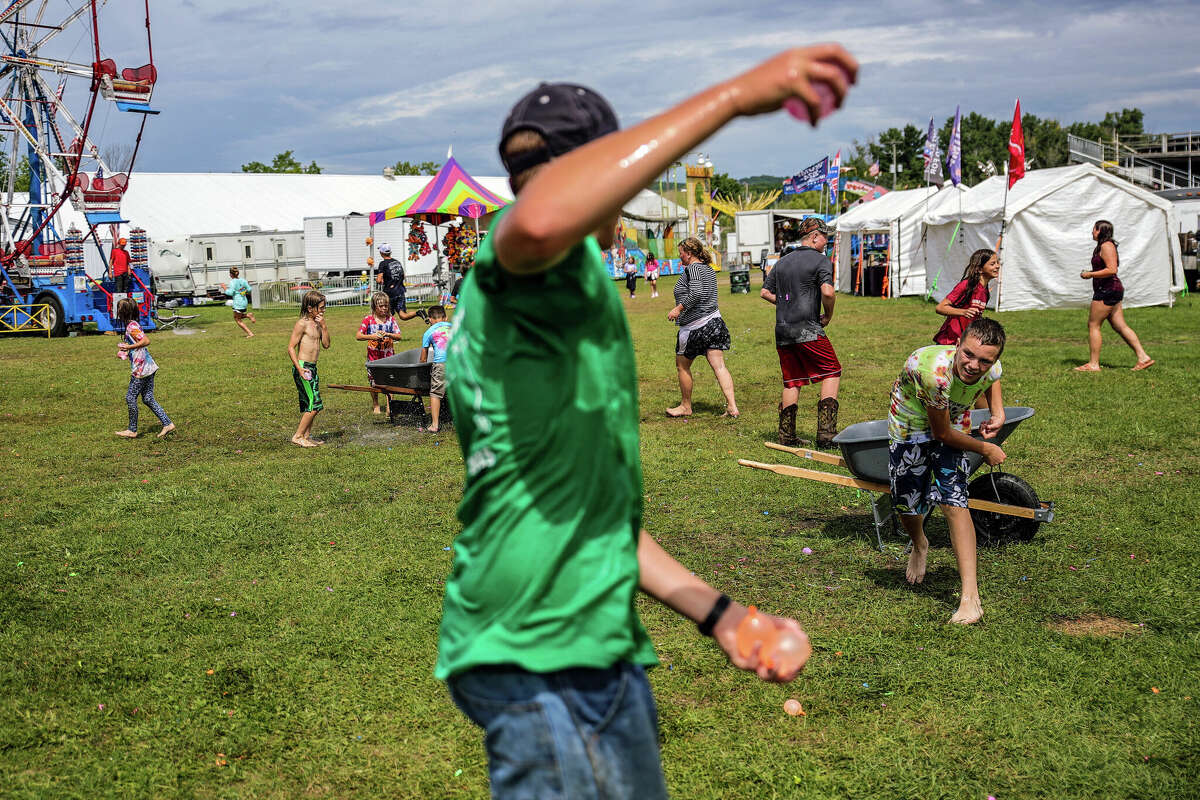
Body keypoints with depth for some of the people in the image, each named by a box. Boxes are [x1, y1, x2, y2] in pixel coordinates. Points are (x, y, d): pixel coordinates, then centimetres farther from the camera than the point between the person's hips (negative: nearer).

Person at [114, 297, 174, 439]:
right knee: (148, 398, 10)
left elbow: (146, 341, -23)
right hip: (148, 367, 10)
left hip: (141, 368, -10)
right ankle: (167, 423, 8)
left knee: (130, 397, -1)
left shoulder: (132, 326, -14)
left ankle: (132, 430, 7)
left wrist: (129, 347, -17)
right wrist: (126, 350, 16)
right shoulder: (133, 325, 15)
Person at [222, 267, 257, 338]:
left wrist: (224, 287, -5)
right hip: (245, 302, 7)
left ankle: (250, 333, -2)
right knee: (236, 317, 27)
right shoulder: (242, 280, 6)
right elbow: (249, 289, 6)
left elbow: (230, 293, -19)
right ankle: (248, 315, 2)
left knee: (238, 320, 6)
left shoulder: (232, 282, -13)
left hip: (238, 303, -7)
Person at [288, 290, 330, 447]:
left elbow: (326, 345, 10)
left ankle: (306, 436, 19)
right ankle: (298, 436, -2)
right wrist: (299, 368, -21)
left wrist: (323, 326, -1)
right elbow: (291, 347, -13)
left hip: (312, 367, 9)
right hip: (303, 367, -9)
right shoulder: (302, 324, -12)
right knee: (315, 404, -9)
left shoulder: (317, 323, 12)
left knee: (310, 405, 12)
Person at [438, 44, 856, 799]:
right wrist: (734, 95, -33)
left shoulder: (577, 313, 22)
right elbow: (541, 221, -38)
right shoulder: (534, 267, -10)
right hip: (546, 659, -10)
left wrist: (719, 613, 16)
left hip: (600, 651, 10)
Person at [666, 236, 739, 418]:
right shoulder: (709, 269, 15)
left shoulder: (692, 269, -13)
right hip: (714, 321, 8)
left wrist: (678, 308, -21)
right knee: (719, 365, 1)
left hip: (694, 327, -8)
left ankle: (686, 406, 20)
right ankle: (732, 406, -8)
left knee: (682, 366, 10)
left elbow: (696, 293, -26)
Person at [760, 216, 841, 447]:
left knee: (791, 381, 13)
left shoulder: (782, 262, 17)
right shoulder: (821, 260, -4)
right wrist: (828, 315, -2)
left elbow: (765, 292, 19)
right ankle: (826, 432, -3)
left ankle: (787, 435, 12)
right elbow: (827, 292, -18)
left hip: (782, 332, 6)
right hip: (808, 331, -6)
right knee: (831, 373, 6)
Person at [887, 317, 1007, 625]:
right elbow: (940, 433, -25)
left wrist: (998, 411, -6)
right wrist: (986, 450, -11)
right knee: (907, 506, 6)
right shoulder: (934, 371, -41)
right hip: (910, 427, -2)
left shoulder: (992, 369, -22)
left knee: (953, 502, -15)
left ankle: (971, 598, -16)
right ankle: (919, 547, 46)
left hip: (953, 424, 2)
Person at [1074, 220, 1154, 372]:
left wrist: (1090, 274, -16)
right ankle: (1143, 358, 6)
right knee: (1121, 326, 8)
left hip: (1107, 290, -10)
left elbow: (1112, 270, -22)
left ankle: (1093, 364, -2)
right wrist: (1090, 273, 15)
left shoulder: (1106, 246, -13)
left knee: (1093, 325, -5)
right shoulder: (1102, 246, 19)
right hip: (1112, 290, 10)